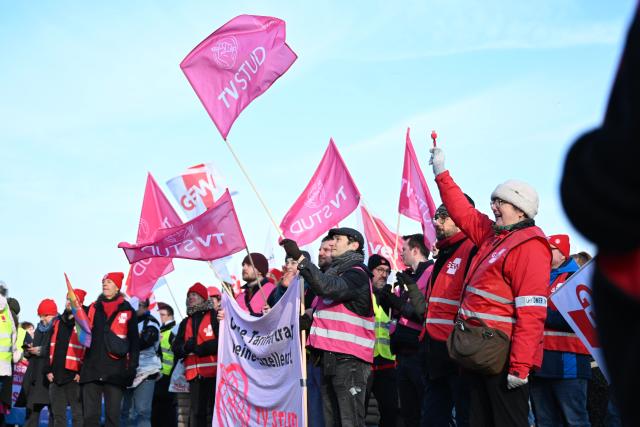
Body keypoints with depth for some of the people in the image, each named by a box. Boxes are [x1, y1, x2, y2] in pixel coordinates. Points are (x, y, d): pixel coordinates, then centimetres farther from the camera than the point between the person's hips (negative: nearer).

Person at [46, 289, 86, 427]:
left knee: (78, 415, -4)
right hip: (55, 376, 7)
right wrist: (48, 370, 9)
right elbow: (50, 347, 18)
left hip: (74, 376, -6)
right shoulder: (57, 322, 17)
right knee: (57, 414, 11)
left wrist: (82, 373, -13)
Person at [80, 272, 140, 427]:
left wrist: (132, 367, -3)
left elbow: (134, 342, 4)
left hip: (115, 371, -3)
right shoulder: (93, 308, 14)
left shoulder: (127, 310, 5)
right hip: (91, 369, 3)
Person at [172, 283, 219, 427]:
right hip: (194, 374, 5)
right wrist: (186, 346, -8)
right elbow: (176, 348, 13)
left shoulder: (214, 316, 2)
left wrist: (204, 347, -17)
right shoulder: (185, 322, 20)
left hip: (213, 371, -5)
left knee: (213, 410, -7)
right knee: (196, 412, 6)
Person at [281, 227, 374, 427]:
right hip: (330, 358, 10)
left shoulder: (357, 273, -6)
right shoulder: (334, 272, 24)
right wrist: (310, 316, 18)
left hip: (349, 359, -10)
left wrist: (299, 258, -27)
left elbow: (329, 288, -25)